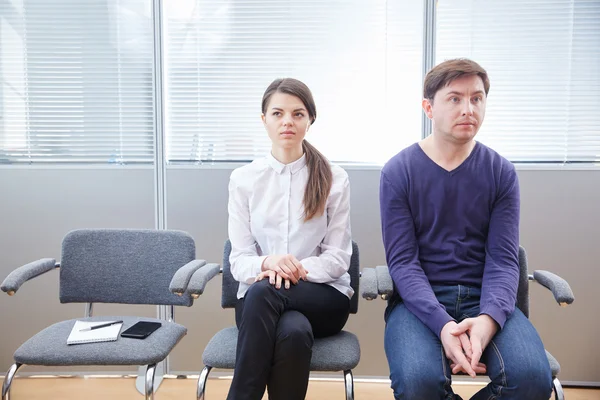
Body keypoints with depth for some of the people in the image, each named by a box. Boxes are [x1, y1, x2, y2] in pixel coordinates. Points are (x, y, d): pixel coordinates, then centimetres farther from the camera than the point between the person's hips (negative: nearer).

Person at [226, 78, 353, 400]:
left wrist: (297, 271, -22)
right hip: (258, 297, 1)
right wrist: (267, 263, -25)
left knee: (264, 291, -34)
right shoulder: (243, 178, 2)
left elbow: (338, 258, -3)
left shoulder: (334, 179, -1)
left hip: (323, 296, 0)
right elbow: (239, 261, -1)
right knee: (293, 331, -35)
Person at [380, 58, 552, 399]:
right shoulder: (398, 172, -3)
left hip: (484, 298, 2)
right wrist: (443, 324, -25)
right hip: (419, 300, -2)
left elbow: (503, 260, -3)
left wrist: (488, 319, -24)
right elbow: (403, 261, -9)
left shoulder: (502, 172, 3)